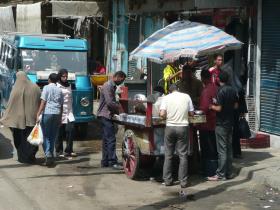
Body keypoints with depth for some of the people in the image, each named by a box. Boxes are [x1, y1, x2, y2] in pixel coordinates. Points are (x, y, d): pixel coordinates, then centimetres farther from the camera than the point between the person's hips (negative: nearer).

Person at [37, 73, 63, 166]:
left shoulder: (46, 88, 0)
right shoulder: (59, 90, 14)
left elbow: (43, 102, -7)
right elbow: (61, 105, 14)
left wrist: (38, 114, -8)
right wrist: (60, 118, 20)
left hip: (47, 113, -4)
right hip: (57, 114, 4)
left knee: (46, 136, -1)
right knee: (53, 136, 11)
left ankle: (48, 154, -18)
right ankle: (51, 157, 14)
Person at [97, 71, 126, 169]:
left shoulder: (112, 86, 16)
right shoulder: (108, 86, -15)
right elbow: (109, 103, -21)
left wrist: (118, 110, 9)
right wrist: (120, 107, -10)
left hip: (107, 115, 10)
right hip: (105, 115, -10)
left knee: (106, 139, 11)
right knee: (111, 139, -10)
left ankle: (105, 161, 15)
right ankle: (112, 162, -9)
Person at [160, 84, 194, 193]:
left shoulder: (166, 98, 0)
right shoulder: (186, 96, 3)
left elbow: (162, 114, -10)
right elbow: (191, 113, 5)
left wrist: (168, 117, 11)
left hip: (170, 127, 0)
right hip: (183, 127, 0)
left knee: (168, 155, 10)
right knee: (183, 155, 4)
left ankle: (167, 180, 14)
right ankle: (183, 181, 5)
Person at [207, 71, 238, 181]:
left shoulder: (221, 91, -17)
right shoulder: (233, 90, 5)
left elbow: (219, 108, -19)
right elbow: (236, 106, 11)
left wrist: (212, 106, -2)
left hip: (221, 124, -7)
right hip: (230, 123, 7)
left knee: (222, 150, -5)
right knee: (229, 148, 12)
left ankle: (220, 174, -2)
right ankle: (229, 172, 17)